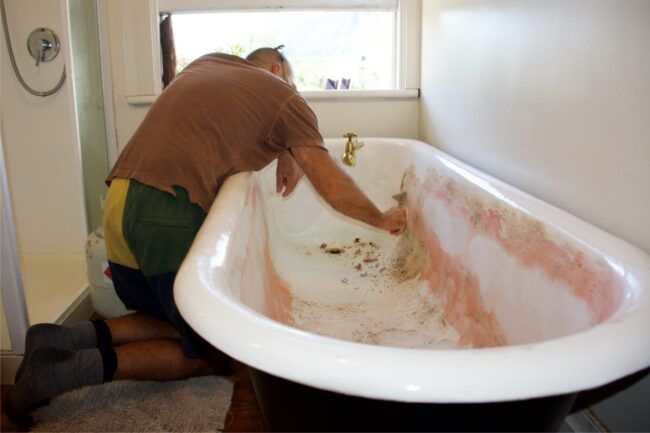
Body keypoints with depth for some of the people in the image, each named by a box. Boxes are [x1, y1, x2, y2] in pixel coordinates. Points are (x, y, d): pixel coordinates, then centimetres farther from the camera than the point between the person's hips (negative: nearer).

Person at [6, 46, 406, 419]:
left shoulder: (208, 63, 24)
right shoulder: (284, 96, 6)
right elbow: (333, 185, 5)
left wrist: (283, 152, 31)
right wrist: (382, 220, 20)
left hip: (118, 205, 8)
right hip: (169, 213, -8)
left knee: (173, 320, 23)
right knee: (212, 354, 7)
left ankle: (73, 338, 4)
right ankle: (94, 364, -10)